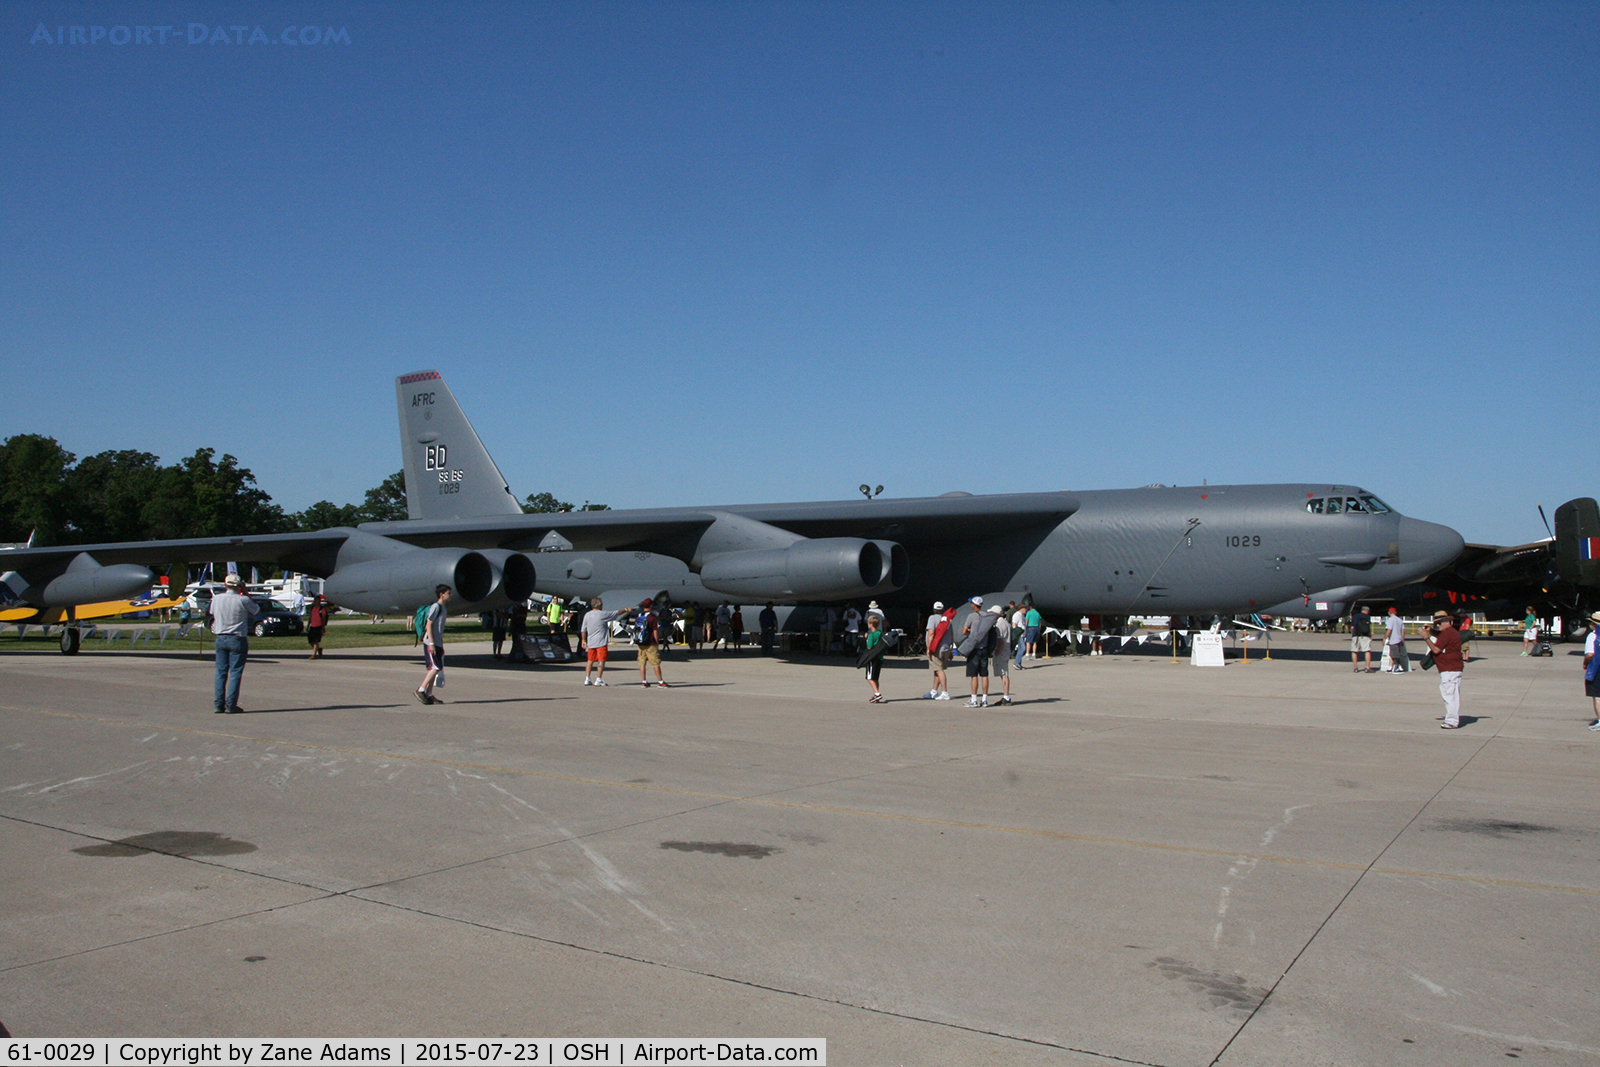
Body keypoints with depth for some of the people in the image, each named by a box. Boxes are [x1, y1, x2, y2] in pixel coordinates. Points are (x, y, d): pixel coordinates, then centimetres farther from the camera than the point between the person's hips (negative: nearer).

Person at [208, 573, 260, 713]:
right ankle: (231, 705, -2)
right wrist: (245, 594, 11)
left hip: (220, 638, 4)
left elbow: (212, 613, 16)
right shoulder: (243, 600, -13)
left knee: (220, 672, 11)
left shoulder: (216, 599, 0)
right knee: (235, 673, 0)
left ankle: (218, 704, 10)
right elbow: (256, 610, 4)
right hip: (237, 639, -4)